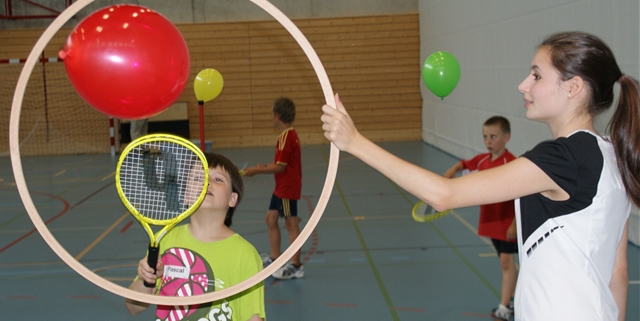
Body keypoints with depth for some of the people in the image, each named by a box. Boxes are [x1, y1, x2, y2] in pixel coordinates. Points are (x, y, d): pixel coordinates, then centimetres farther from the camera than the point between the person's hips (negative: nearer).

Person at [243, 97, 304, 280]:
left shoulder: (286, 137, -20)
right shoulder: (291, 135, 10)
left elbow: (280, 167, -22)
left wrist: (257, 170, -14)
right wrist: (265, 168, 9)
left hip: (288, 189, -10)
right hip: (282, 188, 10)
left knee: (291, 224, -3)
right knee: (271, 219, 15)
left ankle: (295, 266, 6)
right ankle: (274, 259, 25)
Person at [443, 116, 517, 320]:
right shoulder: (482, 160, 2)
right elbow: (462, 165, 20)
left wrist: (515, 224, -23)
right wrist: (450, 173, -3)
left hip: (507, 222, -7)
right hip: (490, 221, 7)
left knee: (506, 261, -5)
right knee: (506, 262, 17)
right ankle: (515, 298, 31)